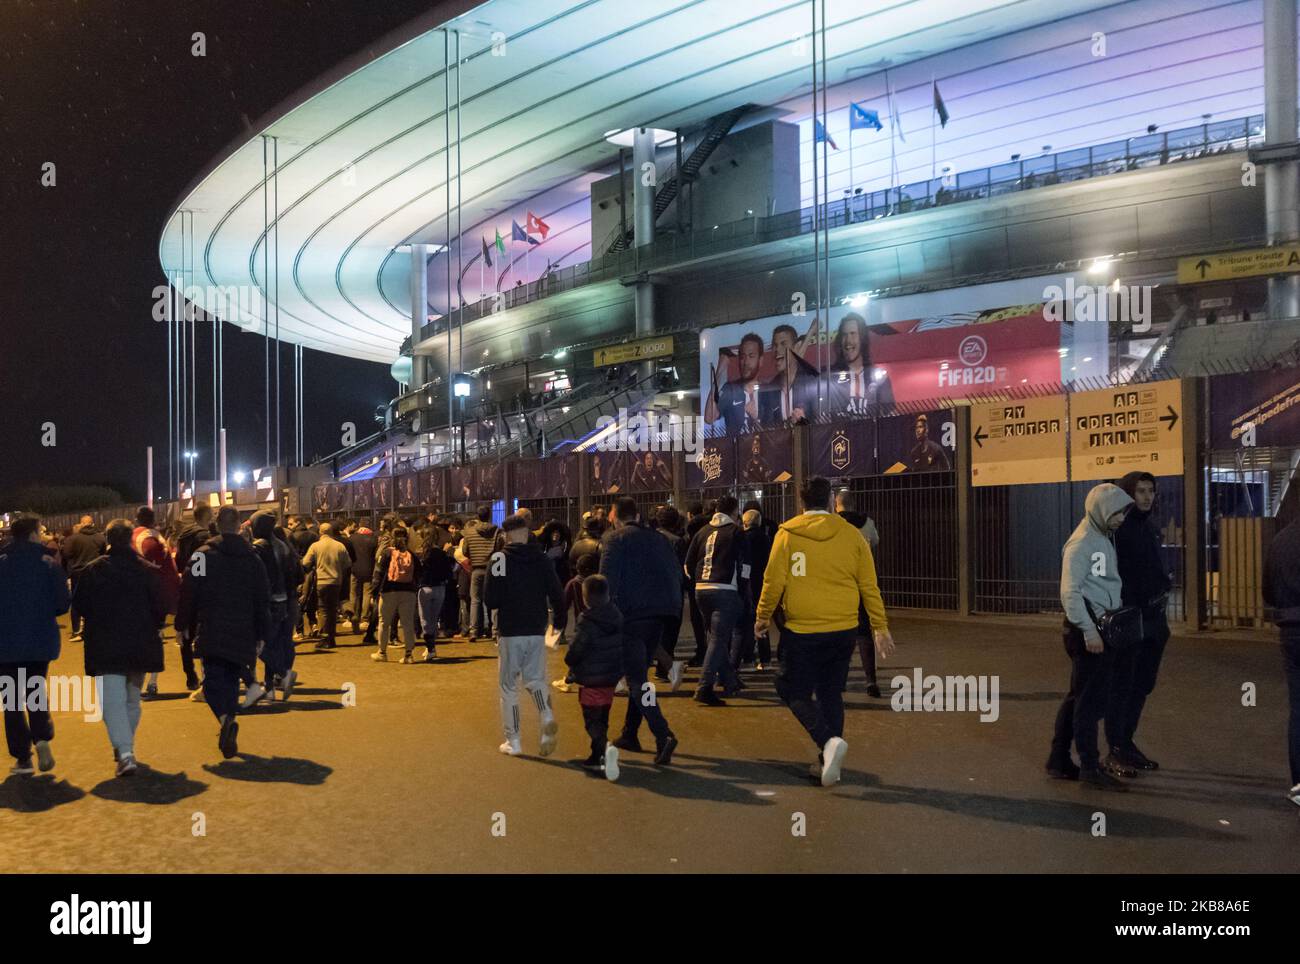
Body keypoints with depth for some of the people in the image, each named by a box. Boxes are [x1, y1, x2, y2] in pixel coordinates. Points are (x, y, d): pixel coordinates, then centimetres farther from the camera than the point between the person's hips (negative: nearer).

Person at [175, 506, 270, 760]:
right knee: (232, 681, 14)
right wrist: (262, 635, 11)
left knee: (214, 680, 0)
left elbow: (188, 594, -2)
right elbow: (263, 602, 7)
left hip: (210, 633, -2)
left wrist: (184, 625, 9)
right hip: (242, 634, 2)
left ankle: (225, 719, -27)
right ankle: (228, 735, 17)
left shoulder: (203, 556, -3)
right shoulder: (253, 559, 5)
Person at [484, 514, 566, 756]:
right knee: (536, 679, 16)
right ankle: (547, 717, -11)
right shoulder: (542, 559, 1)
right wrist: (559, 623, 13)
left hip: (510, 632, -3)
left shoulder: (499, 559, -8)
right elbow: (557, 595, -1)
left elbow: (490, 600, -11)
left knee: (508, 686, 9)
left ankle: (513, 741, 11)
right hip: (537, 631, 3)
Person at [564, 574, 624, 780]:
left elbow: (575, 652, -15)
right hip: (612, 677, 6)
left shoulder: (588, 623, -19)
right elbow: (622, 646, 11)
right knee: (602, 718, 18)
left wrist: (571, 664, 5)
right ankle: (598, 756, 23)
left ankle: (606, 746, -26)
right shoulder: (617, 617, 2)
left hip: (591, 680, -6)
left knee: (592, 721, -2)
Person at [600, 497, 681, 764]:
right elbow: (676, 575, 16)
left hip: (632, 613, -6)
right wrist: (674, 608, 18)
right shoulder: (657, 538, 18)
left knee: (637, 680, -4)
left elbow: (608, 579, -10)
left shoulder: (616, 539, 1)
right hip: (662, 613, 6)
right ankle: (630, 734, 25)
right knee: (638, 674, 20)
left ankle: (663, 736, -20)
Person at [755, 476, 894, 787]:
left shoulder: (787, 534, -7)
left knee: (795, 691, 10)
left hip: (801, 631, -3)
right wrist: (881, 627, 12)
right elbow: (869, 586, 4)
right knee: (831, 693, 17)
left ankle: (829, 741, -12)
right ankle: (828, 762, 19)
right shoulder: (852, 535, 1)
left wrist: (762, 616, 8)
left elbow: (774, 581, -7)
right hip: (844, 631, 4)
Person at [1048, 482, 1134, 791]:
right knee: (1090, 699, -6)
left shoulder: (1105, 538, 16)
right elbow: (1070, 592, -19)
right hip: (1087, 628, -9)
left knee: (1078, 696, 12)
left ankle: (1059, 761, 18)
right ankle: (1090, 766, 0)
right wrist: (1088, 630, -22)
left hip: (1100, 626, 9)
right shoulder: (1081, 543, -13)